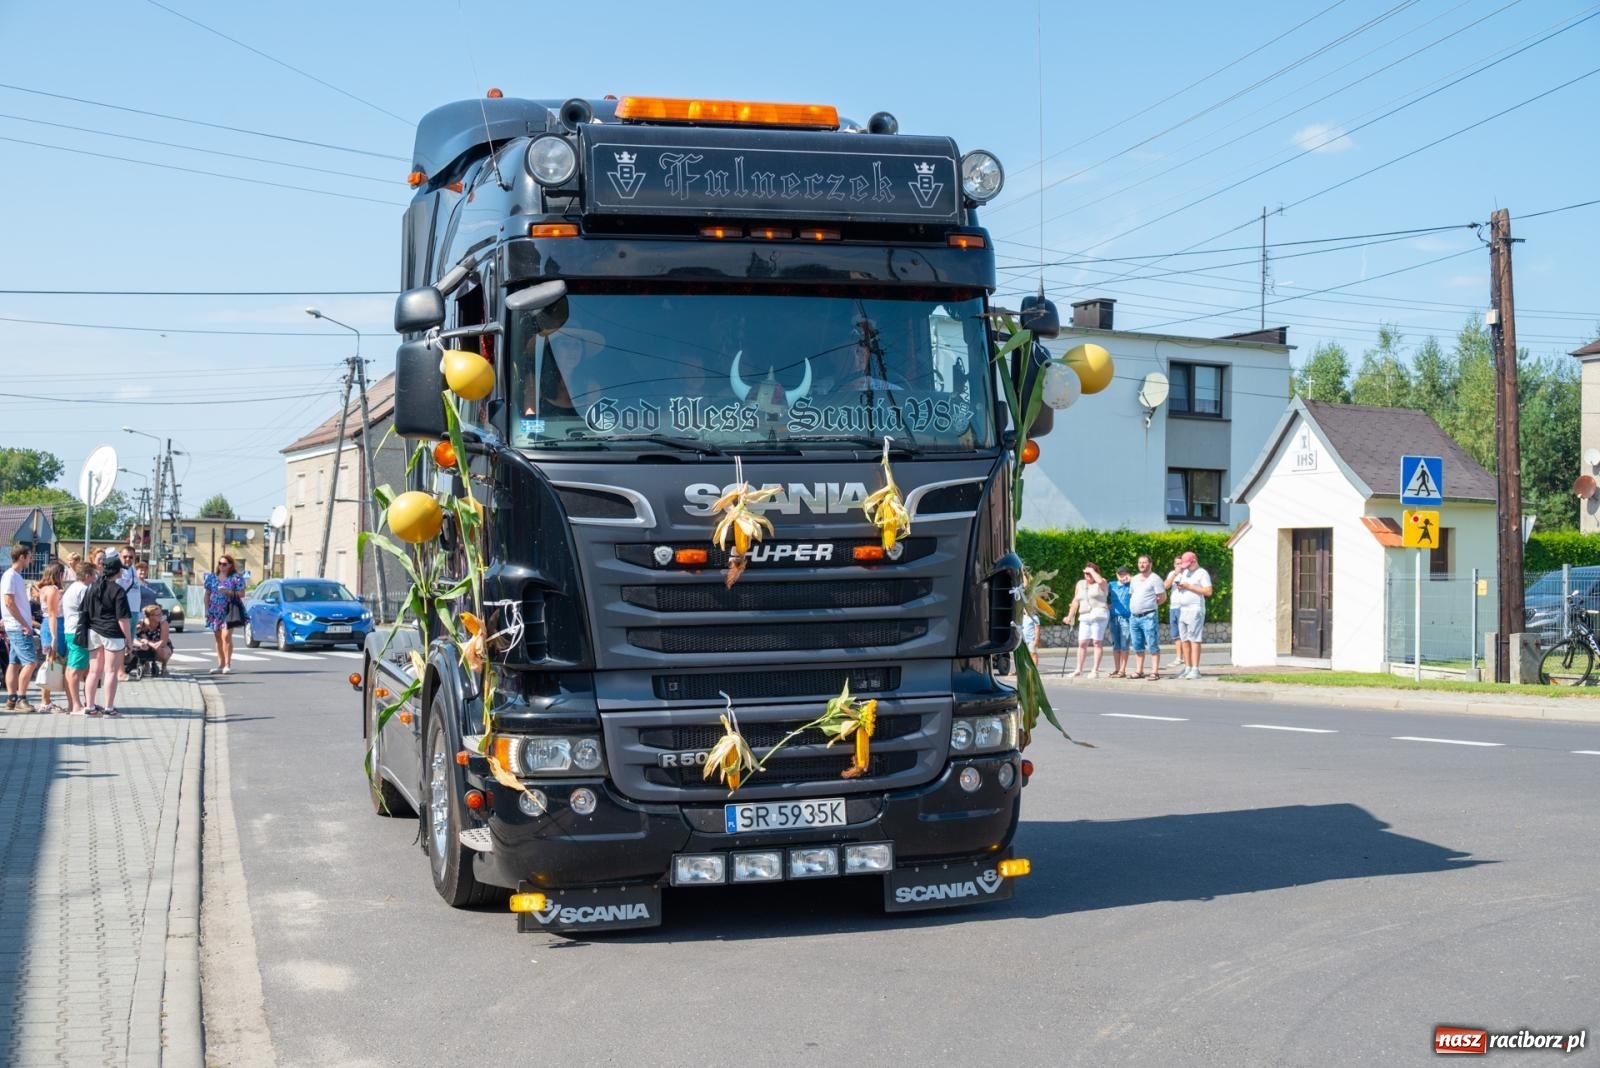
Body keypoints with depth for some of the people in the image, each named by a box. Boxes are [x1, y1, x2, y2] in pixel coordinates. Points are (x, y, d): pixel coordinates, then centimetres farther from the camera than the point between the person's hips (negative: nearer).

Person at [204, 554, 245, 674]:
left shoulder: (236, 578, 0)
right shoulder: (212, 577, 13)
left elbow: (242, 594, -3)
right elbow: (207, 594, 15)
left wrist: (229, 592, -17)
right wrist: (206, 609, 7)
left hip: (229, 611, -5)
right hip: (214, 612, 5)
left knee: (226, 636, -15)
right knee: (218, 638, 7)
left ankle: (228, 665, -12)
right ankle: (220, 664, 12)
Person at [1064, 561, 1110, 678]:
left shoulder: (1102, 584, 3)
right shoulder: (1080, 584, 18)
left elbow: (1100, 581, -23)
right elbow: (1076, 601, 20)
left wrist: (1092, 571, -9)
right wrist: (1070, 616, 15)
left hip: (1098, 615, -5)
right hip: (1084, 617, 5)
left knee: (1097, 642, -6)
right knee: (1082, 643, 2)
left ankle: (1095, 671, -4)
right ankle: (1078, 670, 6)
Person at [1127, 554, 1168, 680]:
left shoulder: (1155, 578, -4)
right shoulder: (1135, 579, 16)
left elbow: (1163, 598, -5)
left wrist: (1151, 605, 3)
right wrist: (1132, 608, 12)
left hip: (1148, 617, -7)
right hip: (1134, 617, 7)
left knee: (1152, 646, -6)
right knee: (1137, 646, 10)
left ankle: (1155, 672, -7)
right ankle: (1139, 671, 16)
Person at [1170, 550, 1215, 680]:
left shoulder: (1202, 573, -3)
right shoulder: (1184, 573, 20)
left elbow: (1208, 591, -12)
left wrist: (1189, 586, -14)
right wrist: (1179, 586, 4)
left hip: (1195, 609, -8)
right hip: (1182, 609, 8)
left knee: (1194, 640, -11)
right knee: (1184, 640, 5)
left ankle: (1195, 669, -13)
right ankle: (1187, 668, 8)